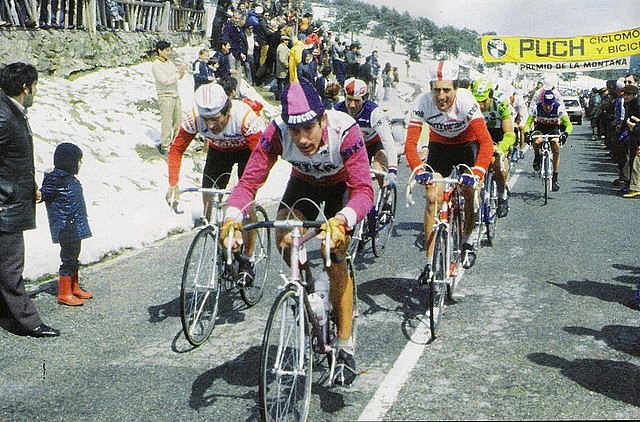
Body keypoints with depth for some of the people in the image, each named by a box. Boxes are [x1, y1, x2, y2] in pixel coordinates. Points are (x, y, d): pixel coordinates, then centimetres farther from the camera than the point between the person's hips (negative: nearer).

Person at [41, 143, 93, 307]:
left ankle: (74, 288, 29)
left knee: (73, 258, 17)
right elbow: (43, 195, -16)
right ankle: (64, 293, 4)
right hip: (66, 228, -9)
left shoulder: (70, 178, 12)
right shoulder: (55, 179, -15)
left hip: (76, 227, 9)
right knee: (68, 258, -4)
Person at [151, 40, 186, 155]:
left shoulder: (170, 62, 11)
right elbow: (165, 81, -19)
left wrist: (181, 71, -7)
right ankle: (165, 144, 4)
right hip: (165, 96, -7)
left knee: (178, 119, 12)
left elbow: (179, 77, 14)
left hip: (176, 95, 7)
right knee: (166, 121, -3)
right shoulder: (156, 65, -11)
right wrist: (178, 75, -15)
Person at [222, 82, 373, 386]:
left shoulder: (344, 131, -39)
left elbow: (363, 190, -44)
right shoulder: (276, 133, -32)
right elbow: (249, 180, -33)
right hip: (304, 183, 3)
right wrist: (231, 218, -53)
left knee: (336, 263, -15)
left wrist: (341, 221, -64)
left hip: (341, 186, -3)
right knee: (283, 240, -23)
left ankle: (345, 349, -4)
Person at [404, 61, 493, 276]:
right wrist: (419, 170, -50)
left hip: (468, 143, -1)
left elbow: (486, 141, -39)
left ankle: (466, 241, 18)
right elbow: (410, 143, -33)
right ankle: (430, 261, -6)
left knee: (471, 194, -11)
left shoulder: (466, 102, -33)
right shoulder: (422, 103, -29)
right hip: (439, 144, 1)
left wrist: (477, 173, -53)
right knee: (432, 198, -11)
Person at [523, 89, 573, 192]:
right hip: (540, 127, 0)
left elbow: (569, 125, -29)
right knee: (536, 141, -34)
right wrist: (527, 133, -46)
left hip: (554, 128, 0)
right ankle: (537, 157, 0)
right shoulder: (537, 108, -26)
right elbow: (528, 123, -25)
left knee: (556, 150, -20)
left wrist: (565, 134, -49)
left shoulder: (559, 108, -28)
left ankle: (555, 178, -8)